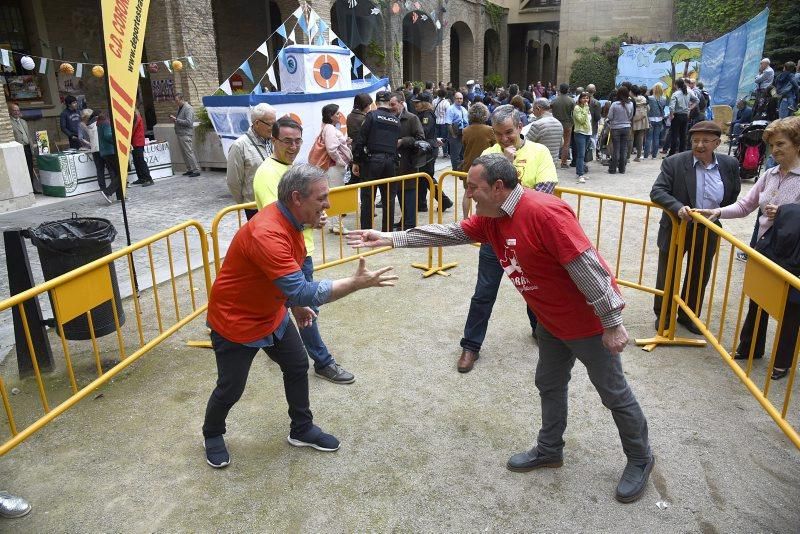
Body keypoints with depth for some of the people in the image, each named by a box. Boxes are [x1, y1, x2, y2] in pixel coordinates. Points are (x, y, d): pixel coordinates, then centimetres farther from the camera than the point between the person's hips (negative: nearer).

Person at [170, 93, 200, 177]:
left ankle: (196, 170, -7)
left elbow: (188, 122, -20)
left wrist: (176, 120, -18)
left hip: (186, 135, -9)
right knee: (184, 153, 10)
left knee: (189, 153, -10)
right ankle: (189, 169, 17)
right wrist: (174, 118, 7)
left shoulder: (188, 108, -11)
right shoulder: (180, 108, 17)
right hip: (180, 134, 9)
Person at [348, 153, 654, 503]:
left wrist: (612, 323, -25)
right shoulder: (492, 219, -2)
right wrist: (390, 239, -3)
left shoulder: (545, 213, -30)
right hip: (552, 321, 8)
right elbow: (449, 233, 1)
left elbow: (588, 267, -30)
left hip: (589, 321, -8)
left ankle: (640, 460, 33)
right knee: (550, 385, 21)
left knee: (614, 393, 10)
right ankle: (549, 450, 41)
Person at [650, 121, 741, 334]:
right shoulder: (673, 163, -15)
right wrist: (678, 208, -34)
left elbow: (733, 194, 12)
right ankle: (663, 315, 32)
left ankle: (689, 316, 36)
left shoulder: (730, 164, -4)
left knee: (699, 277, 16)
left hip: (708, 232, 3)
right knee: (667, 275, 11)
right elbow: (657, 191, -20)